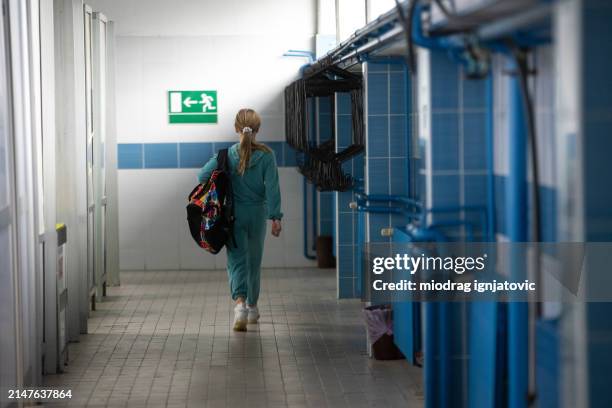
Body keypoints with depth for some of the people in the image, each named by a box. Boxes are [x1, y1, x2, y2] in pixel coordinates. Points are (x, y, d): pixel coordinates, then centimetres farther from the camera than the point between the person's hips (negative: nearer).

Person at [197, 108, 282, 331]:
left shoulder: (228, 154, -6)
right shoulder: (266, 155, -7)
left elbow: (203, 175, -12)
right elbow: (272, 187, -11)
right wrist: (275, 216, -9)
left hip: (233, 214, -1)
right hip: (257, 214, 1)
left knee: (237, 261, -2)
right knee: (254, 261, 17)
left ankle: (240, 302, -27)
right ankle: (252, 307, 31)